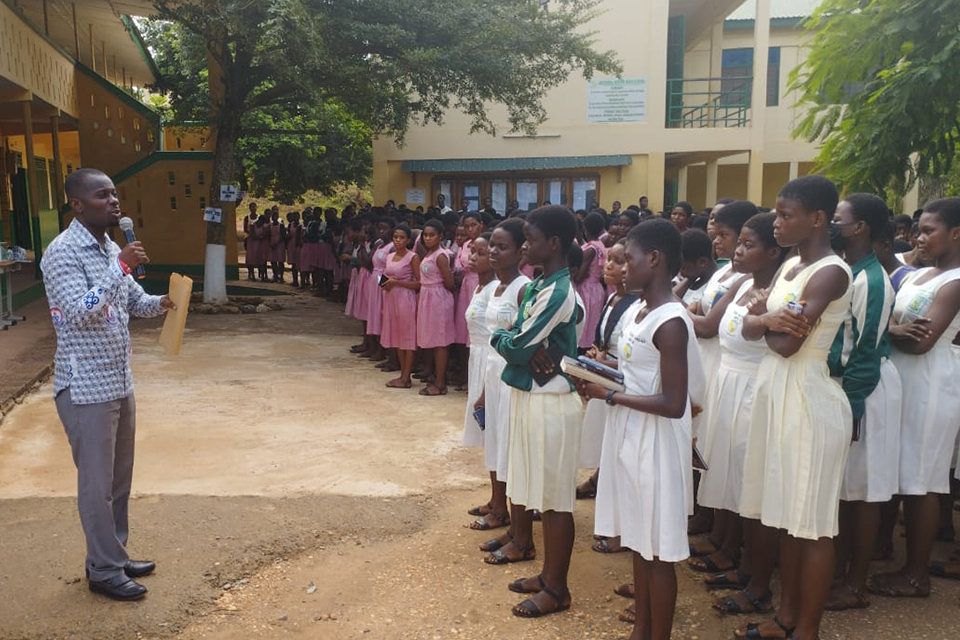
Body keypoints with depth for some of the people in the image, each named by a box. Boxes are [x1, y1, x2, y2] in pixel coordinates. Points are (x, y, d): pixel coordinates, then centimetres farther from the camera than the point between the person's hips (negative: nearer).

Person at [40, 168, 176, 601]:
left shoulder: (110, 248, 11)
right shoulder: (63, 252, -15)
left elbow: (134, 301, 19)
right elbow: (81, 313, -24)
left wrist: (159, 303, -3)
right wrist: (121, 266, -25)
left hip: (119, 381, 8)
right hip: (86, 387, -8)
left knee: (119, 478, 17)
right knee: (98, 483, 3)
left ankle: (114, 556, 31)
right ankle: (104, 572, 16)